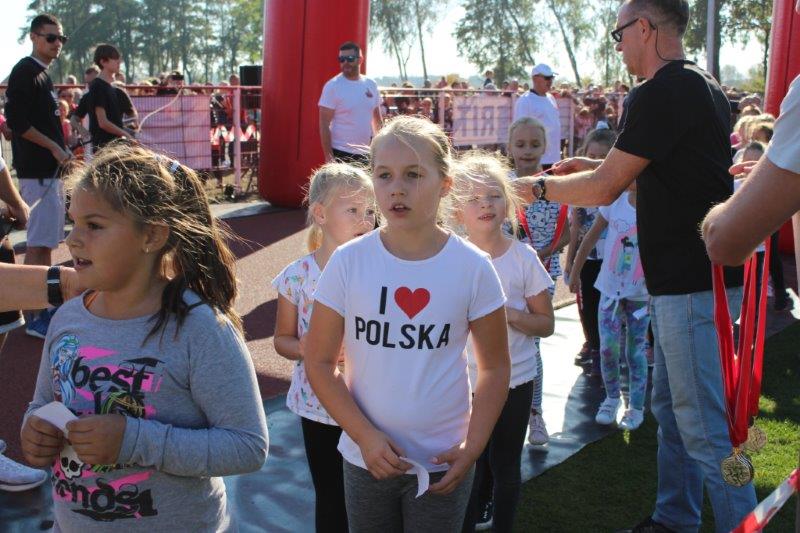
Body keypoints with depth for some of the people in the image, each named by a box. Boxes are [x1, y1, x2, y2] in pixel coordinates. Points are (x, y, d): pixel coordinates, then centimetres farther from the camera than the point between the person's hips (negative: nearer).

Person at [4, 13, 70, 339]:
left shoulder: (43, 74, 17)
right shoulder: (25, 72, -11)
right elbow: (17, 121, -19)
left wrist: (60, 152, 16)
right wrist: (54, 147, -15)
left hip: (50, 169, 10)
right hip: (37, 171, -10)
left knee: (47, 240, 15)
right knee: (38, 242, -7)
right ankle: (36, 316, -3)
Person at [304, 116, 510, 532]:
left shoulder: (473, 267, -10)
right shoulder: (348, 262, -10)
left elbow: (495, 367, -1)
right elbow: (319, 363, -6)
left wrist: (473, 446, -9)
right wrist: (366, 437, -14)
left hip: (443, 464, 0)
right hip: (366, 457, 1)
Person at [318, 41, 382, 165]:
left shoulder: (371, 85, 7)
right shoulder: (332, 86, -8)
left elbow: (377, 120, 16)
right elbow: (324, 124, -11)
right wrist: (328, 156, -17)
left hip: (366, 153, 6)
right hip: (341, 153, -5)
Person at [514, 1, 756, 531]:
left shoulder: (663, 92, -17)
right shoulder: (703, 86, 14)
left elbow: (604, 189, -16)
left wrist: (538, 185, -2)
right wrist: (605, 165, 18)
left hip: (692, 285, -11)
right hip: (691, 275, 11)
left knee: (705, 427, -4)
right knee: (671, 406, 19)